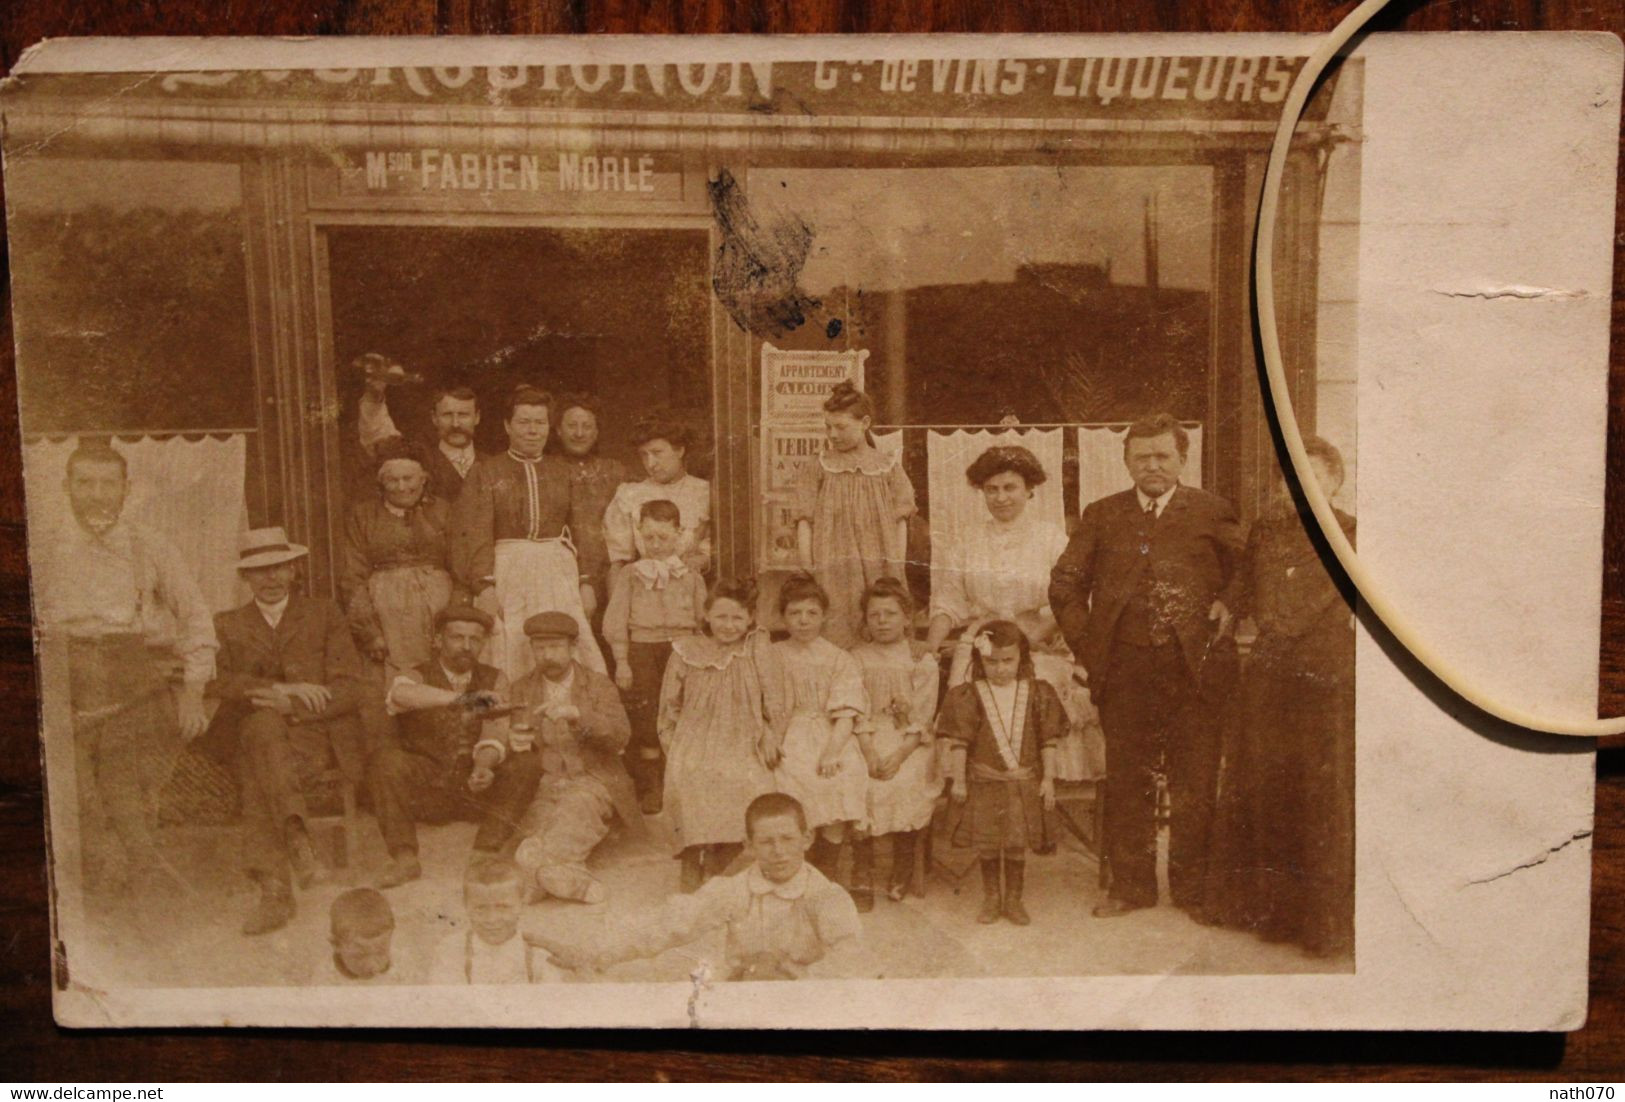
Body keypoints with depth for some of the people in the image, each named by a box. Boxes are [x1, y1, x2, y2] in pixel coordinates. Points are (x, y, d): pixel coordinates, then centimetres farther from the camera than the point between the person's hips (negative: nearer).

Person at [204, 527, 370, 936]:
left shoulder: (324, 614, 14)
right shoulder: (228, 625, 20)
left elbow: (349, 688, 2)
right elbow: (215, 681, 0)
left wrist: (288, 704, -14)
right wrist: (284, 689, -14)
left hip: (315, 738, -2)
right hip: (253, 742, 2)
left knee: (259, 774, -31)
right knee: (262, 723, -33)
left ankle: (274, 890, -34)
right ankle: (295, 834, -37)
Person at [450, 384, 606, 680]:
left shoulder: (560, 471, 16)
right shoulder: (487, 472, 7)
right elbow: (476, 535, -2)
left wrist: (585, 582, 5)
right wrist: (485, 586, -14)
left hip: (559, 575, 2)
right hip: (507, 575, -2)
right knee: (510, 667, -4)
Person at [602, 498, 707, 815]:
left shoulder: (691, 577, 11)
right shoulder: (629, 576, 7)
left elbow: (702, 621, 13)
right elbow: (615, 620, 3)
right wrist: (621, 662, -4)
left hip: (683, 649, 1)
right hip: (642, 649, -1)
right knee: (646, 722, -1)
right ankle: (649, 789, 9)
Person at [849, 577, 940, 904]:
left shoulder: (922, 659, 5)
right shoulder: (857, 658, 10)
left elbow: (923, 717, -2)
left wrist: (900, 754, -16)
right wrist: (867, 754, -13)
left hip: (910, 744, -1)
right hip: (868, 741, 1)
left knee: (904, 783, -24)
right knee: (864, 788, -22)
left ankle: (902, 874, -5)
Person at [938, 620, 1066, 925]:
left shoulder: (1036, 694, 1)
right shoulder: (969, 696, -4)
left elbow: (1048, 741, 5)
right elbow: (959, 742, -2)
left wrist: (1048, 779, 3)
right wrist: (958, 780, -3)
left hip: (1024, 782, 1)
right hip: (984, 781, 0)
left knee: (1017, 843, 3)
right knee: (987, 843, 7)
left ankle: (1013, 899, 20)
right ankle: (991, 897, 24)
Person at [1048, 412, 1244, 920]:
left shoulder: (1212, 511, 6)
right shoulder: (1102, 515, 10)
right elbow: (1065, 584, 12)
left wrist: (1226, 610, -7)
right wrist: (1085, 642, 4)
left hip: (1193, 666, -2)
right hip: (1124, 668, 2)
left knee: (1195, 783, 4)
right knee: (1127, 782, 9)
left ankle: (1192, 887, 19)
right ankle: (1130, 885, 21)